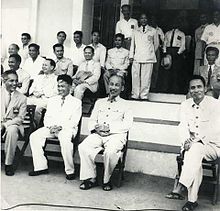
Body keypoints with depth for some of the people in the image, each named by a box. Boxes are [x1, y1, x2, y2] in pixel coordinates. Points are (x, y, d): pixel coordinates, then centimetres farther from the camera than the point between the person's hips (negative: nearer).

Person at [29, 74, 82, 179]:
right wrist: (50, 126, -8)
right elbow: (47, 117, 15)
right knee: (34, 136, -19)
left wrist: (60, 126, -18)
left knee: (65, 140, -37)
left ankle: (70, 170, -23)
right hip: (51, 127, 5)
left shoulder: (76, 102, 5)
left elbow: (74, 121, -4)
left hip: (67, 128, -5)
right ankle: (41, 167, -11)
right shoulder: (52, 100, 21)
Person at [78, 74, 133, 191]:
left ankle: (107, 180, -12)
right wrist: (95, 128, -4)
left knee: (111, 151, -35)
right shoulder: (99, 102, 26)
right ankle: (90, 178, -14)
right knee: (83, 147, -26)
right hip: (98, 134, 4)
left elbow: (128, 124, -2)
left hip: (116, 135, -3)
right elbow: (92, 121, 20)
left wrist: (109, 127, -13)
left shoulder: (125, 105, 13)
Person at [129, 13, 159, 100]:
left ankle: (144, 96, 1)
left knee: (146, 78, -5)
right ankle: (135, 95, 6)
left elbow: (156, 44, 17)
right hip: (136, 58, 2)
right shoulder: (136, 31, 15)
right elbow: (132, 44, 16)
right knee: (135, 77, -2)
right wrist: (131, 56, 8)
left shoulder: (153, 31, 9)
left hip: (148, 58, -2)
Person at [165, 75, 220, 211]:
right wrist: (186, 140, -17)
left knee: (196, 149, -36)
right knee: (195, 159, -31)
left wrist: (196, 141, -25)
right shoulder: (185, 105, 9)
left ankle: (180, 188, -39)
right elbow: (183, 127, 4)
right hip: (191, 145, 3)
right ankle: (192, 200, -29)